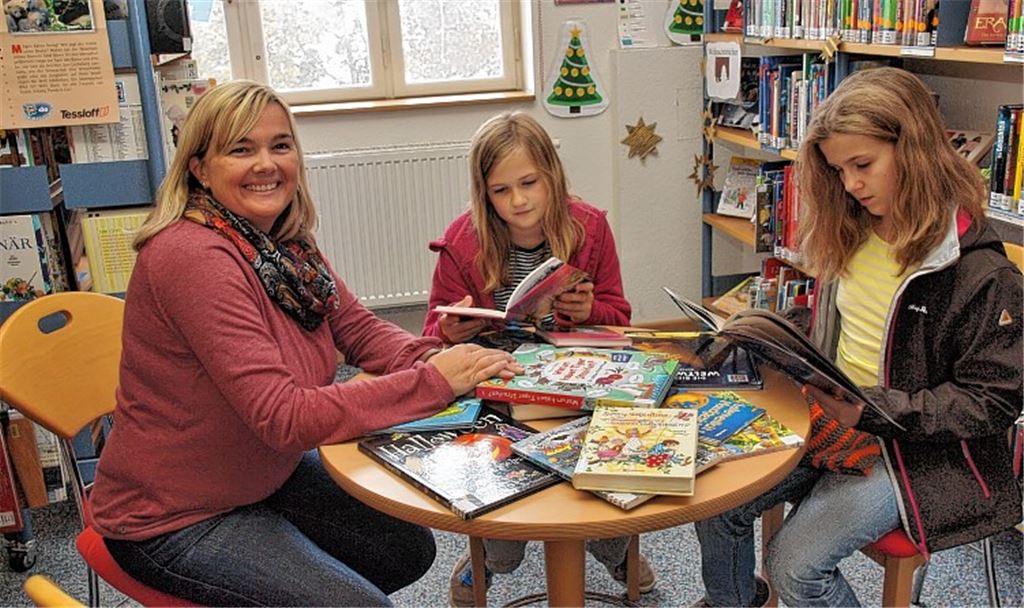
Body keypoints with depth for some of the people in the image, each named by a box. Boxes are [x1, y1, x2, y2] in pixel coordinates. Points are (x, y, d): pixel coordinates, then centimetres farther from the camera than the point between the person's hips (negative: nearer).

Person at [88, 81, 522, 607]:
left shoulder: (285, 243, -2)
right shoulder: (193, 257, -29)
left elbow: (358, 329, 2)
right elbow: (285, 417, -33)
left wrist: (431, 357, -20)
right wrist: (434, 382, -33)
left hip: (265, 476, 9)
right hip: (174, 520, -8)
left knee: (408, 550, 11)